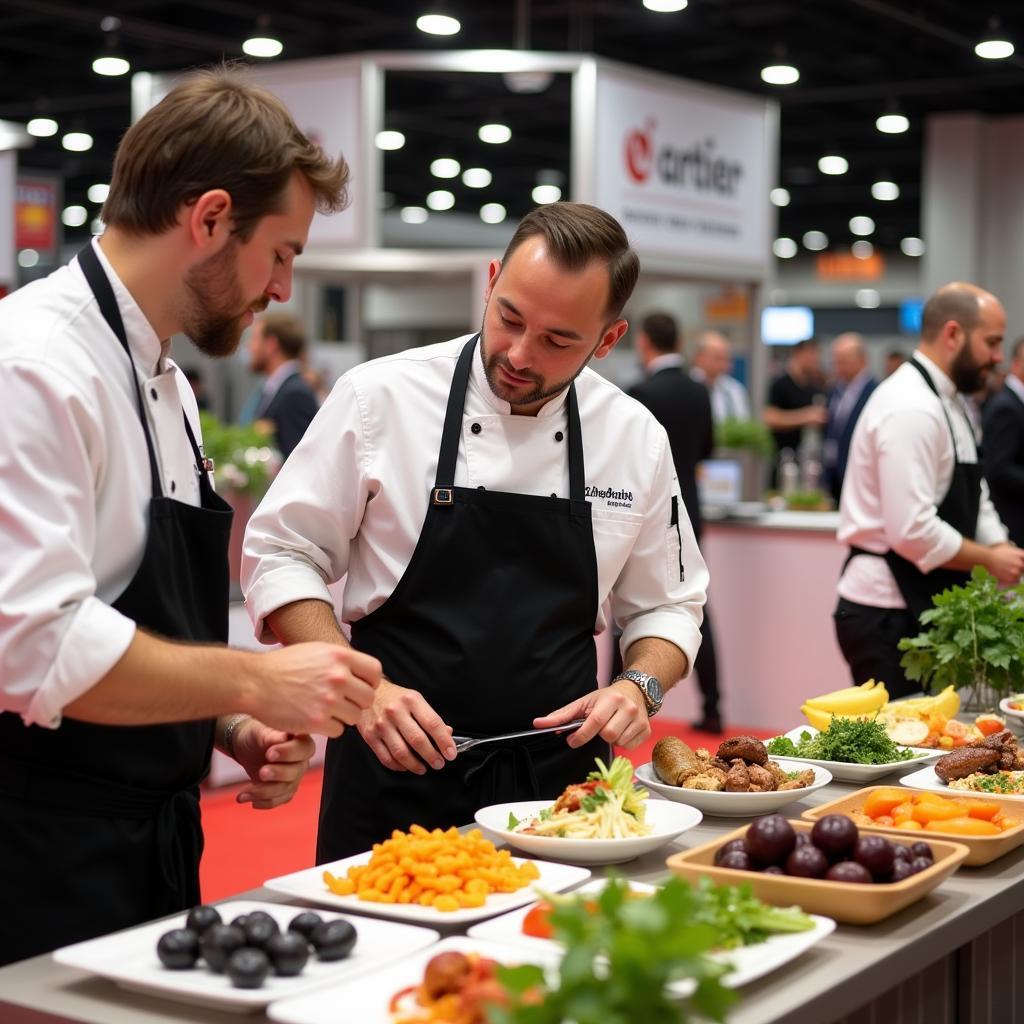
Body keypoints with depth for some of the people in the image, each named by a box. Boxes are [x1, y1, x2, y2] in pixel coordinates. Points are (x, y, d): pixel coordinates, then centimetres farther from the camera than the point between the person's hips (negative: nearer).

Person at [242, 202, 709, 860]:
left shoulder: (638, 438, 0)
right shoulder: (380, 397, -8)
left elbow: (665, 606, 12)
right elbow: (281, 557, -4)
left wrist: (640, 687, -9)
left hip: (557, 777, 3)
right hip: (396, 768, -2)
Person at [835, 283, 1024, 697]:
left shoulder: (949, 402, 15)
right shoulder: (911, 410, -19)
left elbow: (972, 500, 20)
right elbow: (912, 531, -25)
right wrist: (990, 560, -13)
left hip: (916, 609, 10)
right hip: (887, 616, -10)